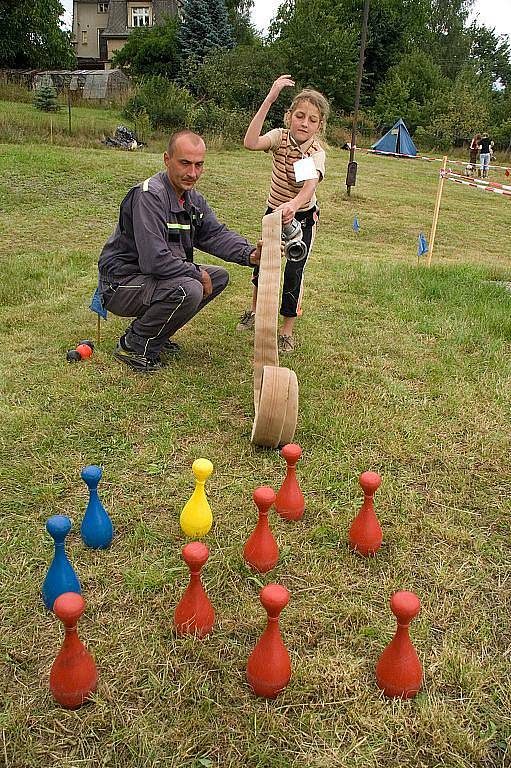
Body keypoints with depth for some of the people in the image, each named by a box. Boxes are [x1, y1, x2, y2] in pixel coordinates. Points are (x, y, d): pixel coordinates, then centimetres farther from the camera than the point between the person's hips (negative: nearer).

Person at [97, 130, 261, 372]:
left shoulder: (193, 200, 8)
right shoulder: (149, 196, -24)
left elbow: (217, 234, 4)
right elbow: (154, 260, -31)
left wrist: (250, 254, -15)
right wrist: (197, 273, -18)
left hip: (152, 278, 10)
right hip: (121, 284, -10)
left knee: (219, 277, 7)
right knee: (189, 290, -32)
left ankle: (157, 335, 9)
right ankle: (133, 345, -10)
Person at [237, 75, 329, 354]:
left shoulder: (316, 152, -23)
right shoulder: (280, 137, -15)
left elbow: (311, 184, -44)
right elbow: (250, 143, -36)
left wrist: (294, 204, -66)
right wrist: (269, 100, -40)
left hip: (302, 217, -3)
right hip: (274, 210, 4)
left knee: (293, 272, -9)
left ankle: (287, 331, 6)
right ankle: (255, 310, 40)